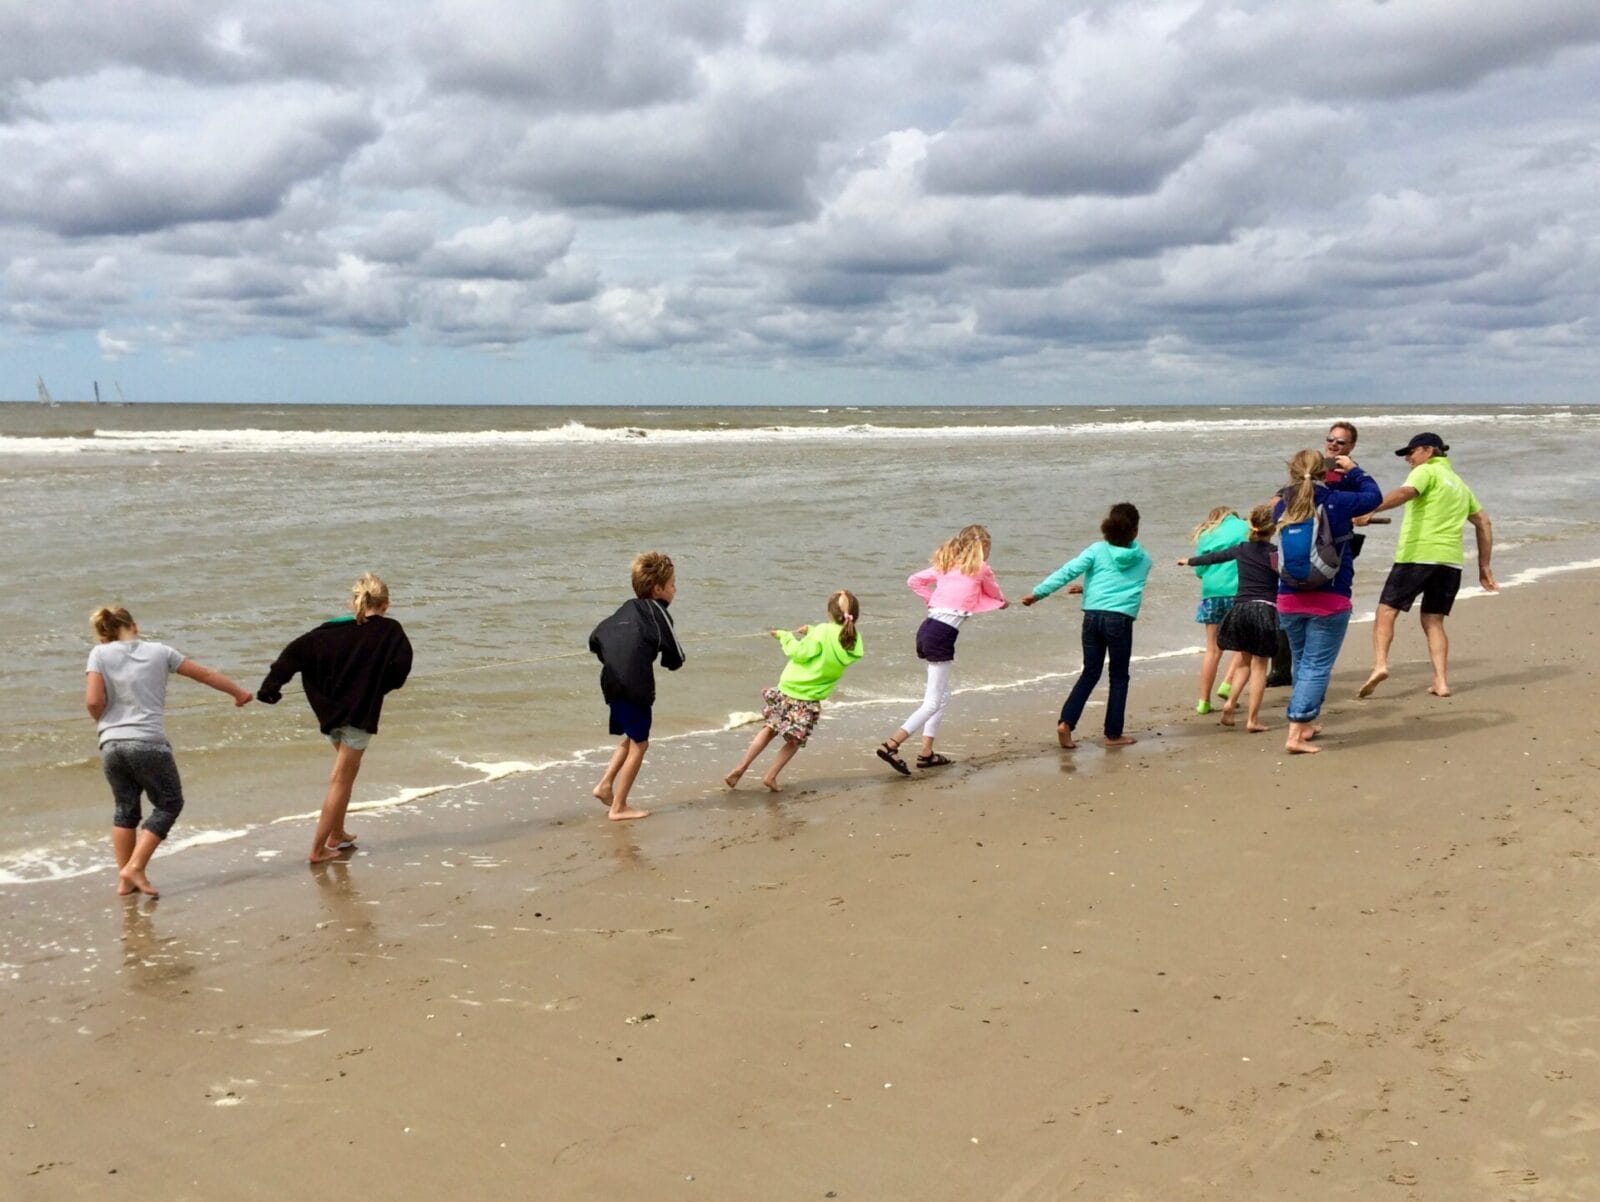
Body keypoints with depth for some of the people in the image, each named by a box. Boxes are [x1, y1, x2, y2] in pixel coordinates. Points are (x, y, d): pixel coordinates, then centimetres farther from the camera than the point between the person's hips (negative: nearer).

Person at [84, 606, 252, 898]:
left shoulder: (100, 654, 4)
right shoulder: (158, 651, 6)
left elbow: (93, 701, -6)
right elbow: (206, 675, 12)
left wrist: (107, 724, 15)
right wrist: (239, 693, 26)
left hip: (112, 745, 2)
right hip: (149, 744, -2)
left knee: (125, 809, 17)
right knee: (169, 804, 13)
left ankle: (125, 879, 18)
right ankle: (135, 868, 3)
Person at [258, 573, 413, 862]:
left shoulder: (334, 629, 4)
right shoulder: (391, 631, -5)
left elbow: (296, 652, -3)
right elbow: (402, 665, -16)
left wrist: (271, 686, -2)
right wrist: (380, 686, 2)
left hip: (330, 712, 5)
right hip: (360, 715, -5)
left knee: (344, 773, 25)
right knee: (341, 781, 2)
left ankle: (337, 835, 29)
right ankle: (318, 849, 1)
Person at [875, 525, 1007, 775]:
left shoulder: (945, 566, 18)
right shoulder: (980, 569, 4)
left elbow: (914, 581, 19)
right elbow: (994, 594, 23)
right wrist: (1002, 602, 45)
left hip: (927, 627, 8)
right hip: (943, 634, -8)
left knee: (942, 694, 20)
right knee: (933, 702, -4)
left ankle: (927, 752, 21)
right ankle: (891, 745, -15)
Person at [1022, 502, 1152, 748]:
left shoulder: (1097, 550, 5)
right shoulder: (1143, 560, 11)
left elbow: (1067, 571, -4)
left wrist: (1038, 593, -3)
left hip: (1092, 615, 2)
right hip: (1120, 618, -1)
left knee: (1090, 673, 15)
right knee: (1119, 677, 12)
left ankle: (1066, 722, 2)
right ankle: (1113, 734, 16)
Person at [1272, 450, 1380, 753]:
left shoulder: (1283, 507, -1)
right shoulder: (1336, 502, -10)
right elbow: (1373, 495, 6)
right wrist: (1354, 470, 21)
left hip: (1289, 600, 5)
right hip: (1329, 600, -4)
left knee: (1301, 663, 21)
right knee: (1317, 666, -2)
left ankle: (1306, 724, 34)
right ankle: (1295, 735, -9)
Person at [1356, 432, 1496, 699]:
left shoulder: (1427, 471, 3)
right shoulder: (1459, 483, 26)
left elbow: (1404, 492, -19)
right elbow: (1484, 523, 25)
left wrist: (1370, 510, -33)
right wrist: (1484, 566, 26)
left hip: (1418, 555, -7)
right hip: (1451, 560, 7)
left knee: (1387, 611, -3)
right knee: (1433, 621, 12)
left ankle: (1380, 664, -22)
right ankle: (1441, 682, 1)